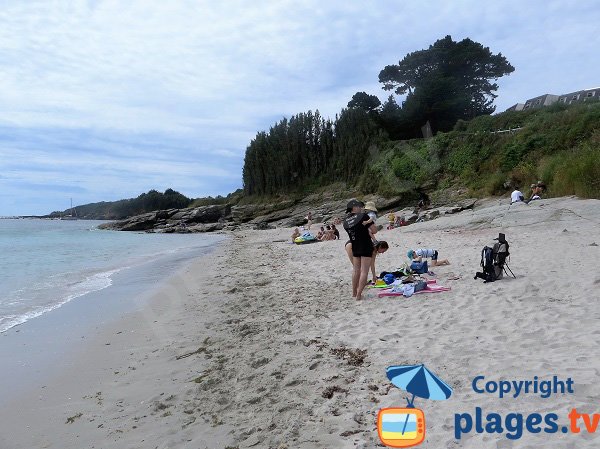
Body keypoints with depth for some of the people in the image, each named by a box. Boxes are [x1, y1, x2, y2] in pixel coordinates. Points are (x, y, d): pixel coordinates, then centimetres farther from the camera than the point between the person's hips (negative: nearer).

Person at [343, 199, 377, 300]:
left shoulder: (346, 220, 3)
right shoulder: (363, 216, -13)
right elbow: (374, 230, -12)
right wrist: (369, 231, 7)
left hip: (355, 248, 6)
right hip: (366, 247, -6)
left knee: (356, 270, 18)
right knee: (364, 271, -1)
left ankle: (354, 293, 25)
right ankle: (359, 294, -3)